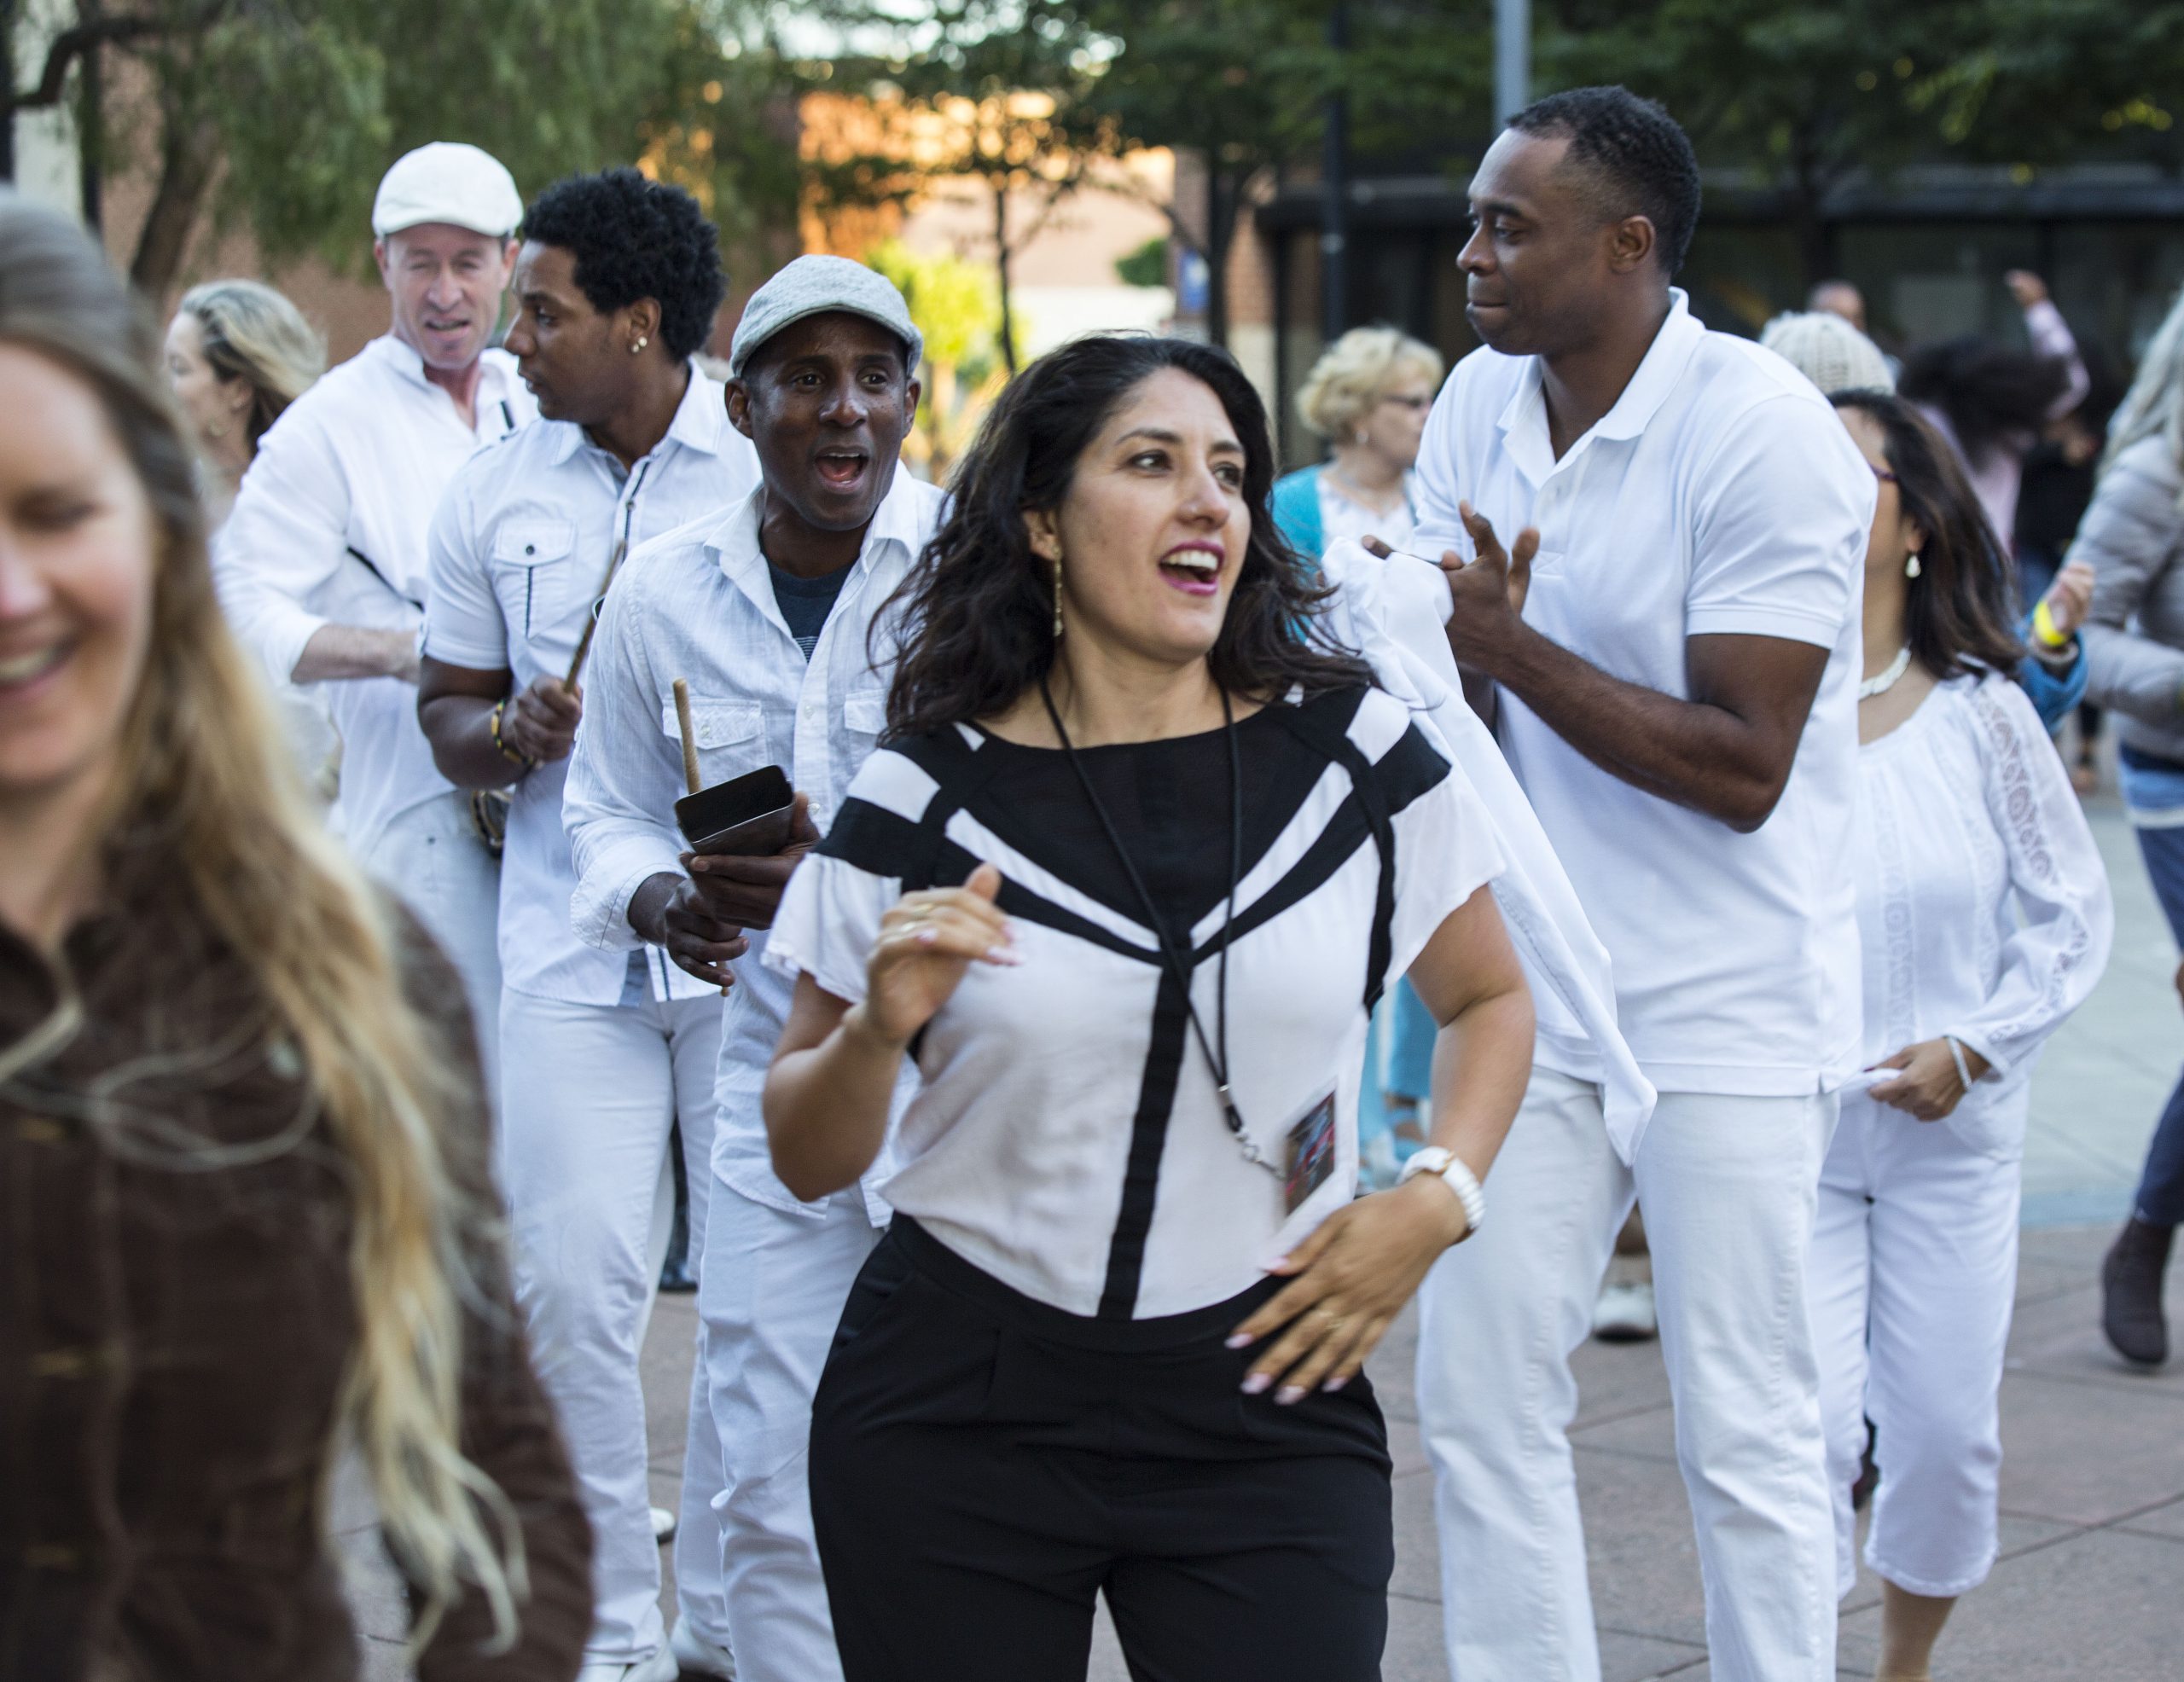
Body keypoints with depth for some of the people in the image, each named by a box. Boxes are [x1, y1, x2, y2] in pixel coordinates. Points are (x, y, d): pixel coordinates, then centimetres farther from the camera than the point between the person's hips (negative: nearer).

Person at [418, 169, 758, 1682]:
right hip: (574, 948, 2)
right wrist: (513, 734, -7)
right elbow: (450, 708, 16)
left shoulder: (775, 468, 0)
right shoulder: (497, 493, 10)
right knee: (571, 1289, -4)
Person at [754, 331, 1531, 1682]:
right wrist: (882, 1025, -17)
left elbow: (1491, 998, 14)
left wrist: (1435, 1202, -2)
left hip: (1265, 1397, 0)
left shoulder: (1350, 747, 1)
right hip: (958, 1415, 0)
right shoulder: (925, 797, -2)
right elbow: (809, 1163, 3)